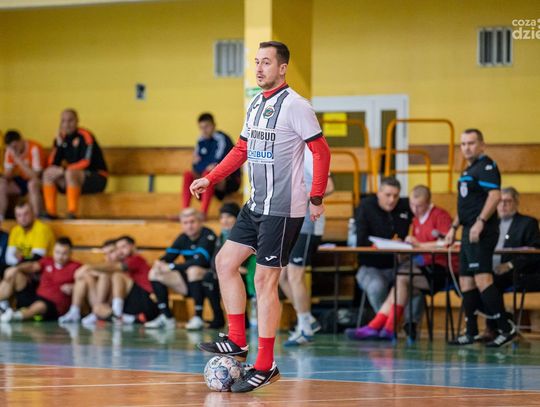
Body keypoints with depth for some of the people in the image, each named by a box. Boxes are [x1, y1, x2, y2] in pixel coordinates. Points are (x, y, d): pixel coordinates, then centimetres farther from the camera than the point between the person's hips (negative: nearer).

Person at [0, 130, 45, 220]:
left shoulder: (34, 148, -24)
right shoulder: (10, 150, -5)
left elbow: (35, 175, -29)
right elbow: (8, 173, 1)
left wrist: (18, 160, -31)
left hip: (37, 180, -6)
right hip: (22, 180, 6)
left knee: (32, 184, -38)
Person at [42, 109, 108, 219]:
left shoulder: (85, 136, -12)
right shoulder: (62, 138, 6)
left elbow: (86, 162, -21)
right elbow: (53, 164, -1)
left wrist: (64, 170, -26)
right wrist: (59, 144, -12)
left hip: (97, 178, -7)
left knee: (70, 173, -35)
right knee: (47, 174, -10)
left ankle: (72, 213, -33)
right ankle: (51, 212, -14)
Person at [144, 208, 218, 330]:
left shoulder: (208, 236, -16)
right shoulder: (183, 239, 6)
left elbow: (200, 261, -29)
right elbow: (167, 257, 3)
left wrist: (171, 267, -30)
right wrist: (160, 263, -23)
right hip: (188, 283, 7)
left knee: (194, 270, -38)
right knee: (155, 273, -2)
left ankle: (198, 318, -30)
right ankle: (166, 317, -4)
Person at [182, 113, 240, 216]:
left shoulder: (222, 139, -12)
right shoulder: (201, 141, 9)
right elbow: (196, 165, 11)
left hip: (230, 181, -7)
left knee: (208, 173, -35)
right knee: (188, 174, -12)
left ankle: (203, 213, -42)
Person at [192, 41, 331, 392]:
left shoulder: (294, 105, -13)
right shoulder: (256, 104, 12)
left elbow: (321, 151, -13)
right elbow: (242, 149, 21)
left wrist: (317, 198, -15)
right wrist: (210, 180, 14)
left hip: (283, 209, -9)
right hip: (256, 205, 9)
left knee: (265, 280, -7)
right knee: (225, 262, 10)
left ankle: (266, 366, -1)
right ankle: (237, 342, 20)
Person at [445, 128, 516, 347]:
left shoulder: (486, 166, -9)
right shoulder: (468, 170, 21)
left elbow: (495, 195, -21)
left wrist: (480, 222, -28)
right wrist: (454, 227, 27)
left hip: (481, 233, -10)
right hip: (469, 232, 11)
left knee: (482, 278, -19)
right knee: (466, 280, 10)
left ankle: (506, 327, -19)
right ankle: (471, 332, 15)